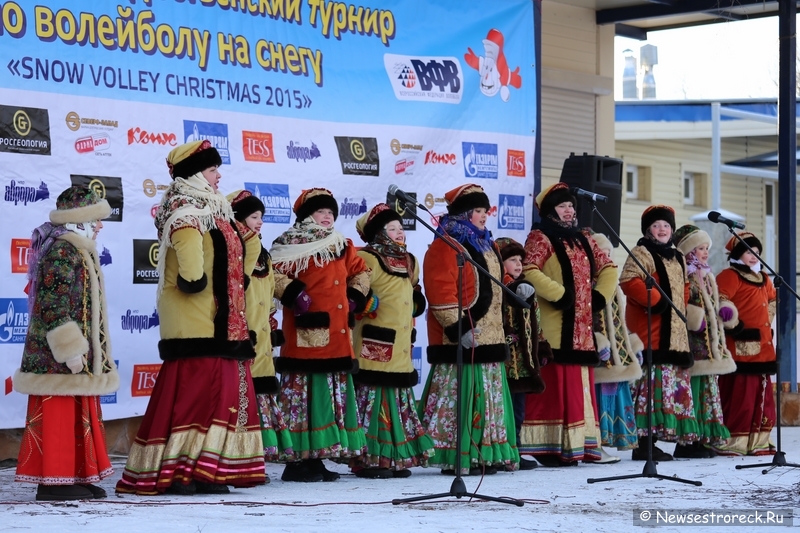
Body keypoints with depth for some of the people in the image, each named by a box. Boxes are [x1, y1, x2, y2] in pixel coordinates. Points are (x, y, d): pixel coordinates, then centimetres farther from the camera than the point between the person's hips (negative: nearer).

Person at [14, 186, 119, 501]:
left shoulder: (76, 251, 17)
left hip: (78, 358, 10)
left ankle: (77, 476, 17)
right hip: (58, 358, -10)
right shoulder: (62, 252, -15)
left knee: (77, 416, 12)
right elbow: (53, 306, -22)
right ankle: (55, 481, -4)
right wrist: (70, 350, -23)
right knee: (60, 416, -7)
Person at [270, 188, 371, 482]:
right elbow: (273, 273, -14)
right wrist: (293, 294, -20)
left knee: (335, 396, 10)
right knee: (303, 396, -7)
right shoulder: (293, 246, -6)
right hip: (306, 334, -8)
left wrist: (357, 297, 15)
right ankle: (298, 460, -3)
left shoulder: (343, 247, 17)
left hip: (338, 340, 8)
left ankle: (315, 460, 17)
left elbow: (360, 271, 29)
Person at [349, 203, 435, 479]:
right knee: (373, 400, -8)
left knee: (400, 400, 10)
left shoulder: (409, 263, 18)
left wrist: (413, 307, 13)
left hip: (401, 349, 8)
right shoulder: (367, 260, -8)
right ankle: (369, 460, -4)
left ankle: (396, 459, 17)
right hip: (375, 347, -8)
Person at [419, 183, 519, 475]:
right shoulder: (445, 247, -11)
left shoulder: (486, 246, 19)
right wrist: (457, 327, -23)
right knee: (460, 398, -9)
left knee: (488, 399, 12)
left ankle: (486, 455, 18)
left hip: (489, 337, 10)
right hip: (460, 340, -10)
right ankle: (457, 459, -6)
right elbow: (439, 292, -18)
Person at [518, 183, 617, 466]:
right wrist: (558, 294, -20)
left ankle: (579, 443, 14)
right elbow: (529, 271, -19)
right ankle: (549, 446, -7)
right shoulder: (540, 238, -4)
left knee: (580, 385, 9)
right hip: (555, 328, -8)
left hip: (581, 327, 8)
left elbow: (608, 266, 25)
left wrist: (601, 294, 9)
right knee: (555, 384, -9)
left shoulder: (583, 239, 19)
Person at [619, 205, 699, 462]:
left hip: (674, 335, 9)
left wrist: (682, 306, 15)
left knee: (674, 387, 9)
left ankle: (650, 442, 14)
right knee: (652, 384, -15)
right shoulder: (642, 253, -5)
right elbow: (628, 280, -20)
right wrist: (655, 300, -21)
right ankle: (645, 444, -15)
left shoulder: (676, 258, 22)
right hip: (651, 336, -9)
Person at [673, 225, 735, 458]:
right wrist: (696, 320, -22)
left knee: (707, 389, 9)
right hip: (691, 340, -10)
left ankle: (701, 439, 13)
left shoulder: (706, 276, 22)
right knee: (692, 388, -12)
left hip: (709, 341, 10)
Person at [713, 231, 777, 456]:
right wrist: (735, 325, -21)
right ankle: (732, 442, -7)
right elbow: (720, 303, -19)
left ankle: (758, 441, 16)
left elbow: (772, 300, 38)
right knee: (739, 397, -11)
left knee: (763, 396, 10)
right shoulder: (730, 276, -6)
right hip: (740, 348, -9)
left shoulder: (764, 280, 21)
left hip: (763, 349, 9)